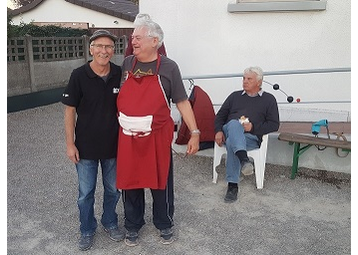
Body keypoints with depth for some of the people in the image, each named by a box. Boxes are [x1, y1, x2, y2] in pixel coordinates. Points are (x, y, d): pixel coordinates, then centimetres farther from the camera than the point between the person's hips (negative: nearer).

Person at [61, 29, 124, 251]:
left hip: (113, 145, 2)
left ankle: (110, 222, 42)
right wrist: (70, 144, -8)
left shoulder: (120, 74, -7)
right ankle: (87, 229, 35)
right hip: (86, 146, -2)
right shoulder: (79, 75, -13)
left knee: (113, 189, 18)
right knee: (86, 193, 12)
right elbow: (70, 110, -7)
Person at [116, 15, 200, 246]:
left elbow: (182, 102, -2)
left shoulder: (168, 68, -4)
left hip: (157, 139, -2)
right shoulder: (126, 64, 4)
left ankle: (164, 225, 36)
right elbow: (119, 98, 13)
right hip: (128, 138, 3)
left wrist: (195, 133, -7)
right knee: (130, 183, 14)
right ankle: (133, 226, 35)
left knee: (161, 183, 13)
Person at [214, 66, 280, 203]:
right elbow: (220, 116, 22)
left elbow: (274, 124, 7)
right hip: (229, 132, 2)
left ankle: (233, 185, -34)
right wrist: (218, 131, 0)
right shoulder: (235, 96, 26)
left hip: (252, 137, -2)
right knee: (234, 124, -35)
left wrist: (253, 128, -8)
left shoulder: (269, 99, 17)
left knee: (232, 142, -36)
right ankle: (244, 160, -56)